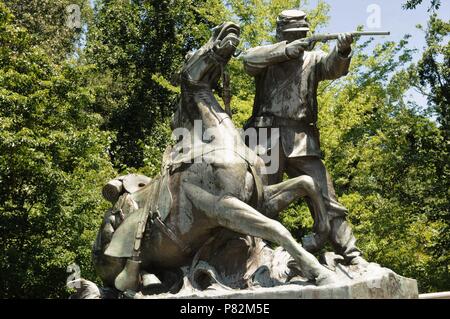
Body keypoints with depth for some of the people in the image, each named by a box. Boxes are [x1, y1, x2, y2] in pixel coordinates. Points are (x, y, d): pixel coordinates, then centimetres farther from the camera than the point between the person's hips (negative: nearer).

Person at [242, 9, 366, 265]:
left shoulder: (312, 59, 15)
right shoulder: (266, 59, 12)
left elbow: (333, 67, -6)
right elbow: (249, 60, -10)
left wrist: (343, 50, -28)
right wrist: (286, 50, -19)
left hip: (303, 141, 1)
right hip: (268, 138, -1)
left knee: (326, 199, -3)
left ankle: (352, 256, -4)